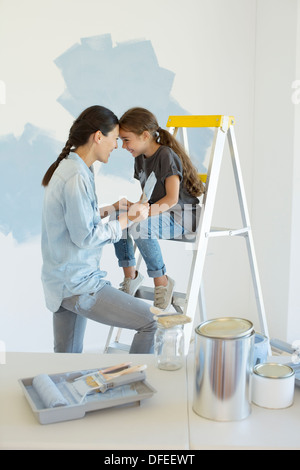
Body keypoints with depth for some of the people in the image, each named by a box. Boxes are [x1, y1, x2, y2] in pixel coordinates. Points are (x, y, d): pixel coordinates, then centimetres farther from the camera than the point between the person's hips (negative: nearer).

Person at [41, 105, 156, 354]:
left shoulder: (68, 167, 11)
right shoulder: (76, 177, -20)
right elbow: (85, 236, -20)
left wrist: (109, 209, 14)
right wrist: (127, 219, -9)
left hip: (63, 283, 11)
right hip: (77, 285, -11)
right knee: (153, 322, -11)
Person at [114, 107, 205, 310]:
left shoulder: (167, 155, -17)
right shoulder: (140, 158, 9)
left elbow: (172, 198, -24)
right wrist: (131, 206, -6)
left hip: (183, 216, -8)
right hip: (157, 212, 9)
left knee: (139, 227, -32)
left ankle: (162, 282, -17)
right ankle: (130, 275, 1)